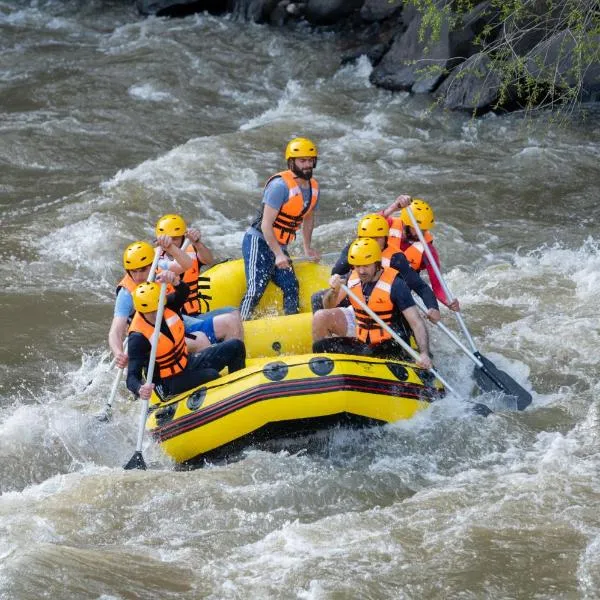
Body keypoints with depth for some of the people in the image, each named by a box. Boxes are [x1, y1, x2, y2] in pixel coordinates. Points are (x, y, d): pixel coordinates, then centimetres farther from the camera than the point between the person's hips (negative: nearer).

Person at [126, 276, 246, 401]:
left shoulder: (166, 307, -9)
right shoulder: (138, 338, -27)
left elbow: (183, 292, -27)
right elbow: (132, 378, -31)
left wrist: (175, 282, -51)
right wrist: (140, 390, -55)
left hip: (187, 363, 7)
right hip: (169, 384, -7)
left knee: (236, 347, 0)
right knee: (211, 376, -33)